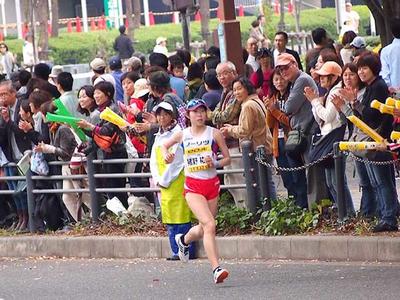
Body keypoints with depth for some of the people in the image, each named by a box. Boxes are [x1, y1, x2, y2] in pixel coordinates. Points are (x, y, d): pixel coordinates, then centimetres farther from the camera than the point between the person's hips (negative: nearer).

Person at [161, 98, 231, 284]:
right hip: (192, 186, -2)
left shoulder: (214, 134, 2)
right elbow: (165, 145, 23)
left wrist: (216, 163, -12)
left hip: (211, 183, 2)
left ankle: (183, 240, 50)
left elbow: (227, 158, 7)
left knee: (204, 229, 13)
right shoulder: (182, 135, 4)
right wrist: (166, 156, 2)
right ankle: (216, 269, -26)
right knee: (209, 224, -21)